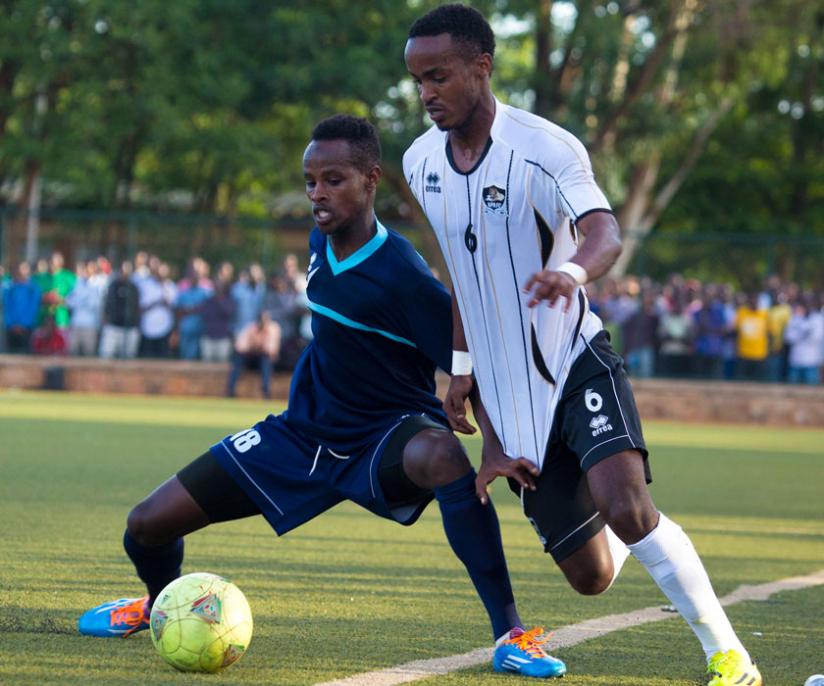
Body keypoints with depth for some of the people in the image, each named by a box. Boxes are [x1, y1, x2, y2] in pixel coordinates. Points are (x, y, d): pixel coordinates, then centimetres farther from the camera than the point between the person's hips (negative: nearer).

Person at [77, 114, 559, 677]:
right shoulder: (321, 243, -2)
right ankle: (161, 602, 39)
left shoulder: (402, 275, -24)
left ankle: (511, 633, -37)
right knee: (147, 526, 0)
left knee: (442, 456, -45)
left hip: (386, 439, -6)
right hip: (304, 433, 7)